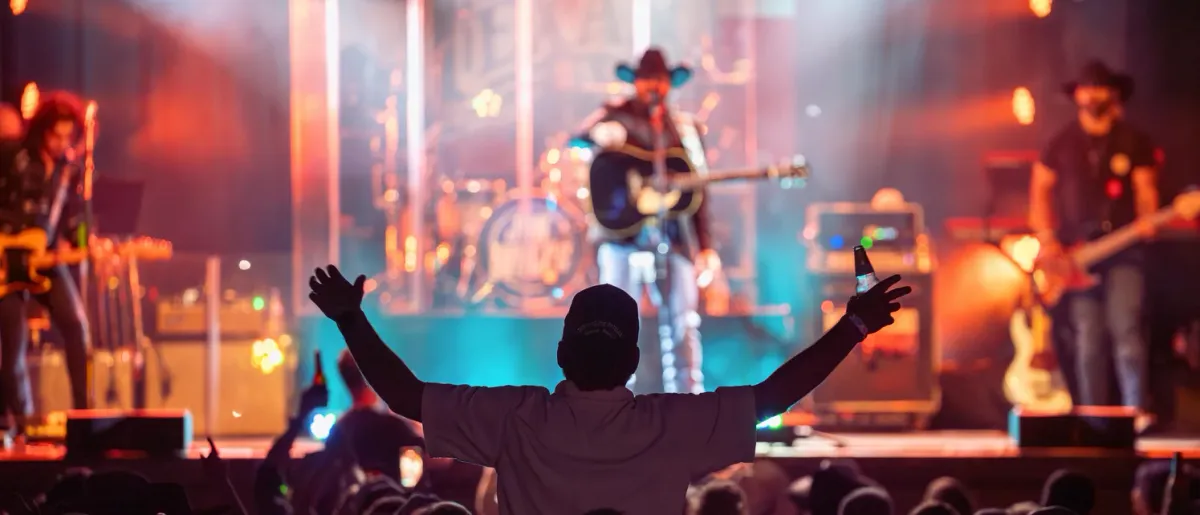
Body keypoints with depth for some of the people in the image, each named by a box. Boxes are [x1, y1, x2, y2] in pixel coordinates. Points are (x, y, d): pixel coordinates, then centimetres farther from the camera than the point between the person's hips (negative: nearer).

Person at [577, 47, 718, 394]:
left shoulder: (686, 129, 15)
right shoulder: (617, 116, 8)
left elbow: (699, 190, 13)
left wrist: (706, 247, 6)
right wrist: (601, 133, -30)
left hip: (674, 236, 2)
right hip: (623, 231, -2)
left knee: (683, 326, -1)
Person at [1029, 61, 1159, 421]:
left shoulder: (1133, 142, 6)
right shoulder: (1062, 144, 9)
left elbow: (1145, 188, 4)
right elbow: (1040, 190, 10)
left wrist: (1147, 219, -17)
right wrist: (1046, 239, -1)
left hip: (1122, 250, -2)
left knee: (1125, 331, -15)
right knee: (1087, 339, 0)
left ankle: (1136, 411, -15)